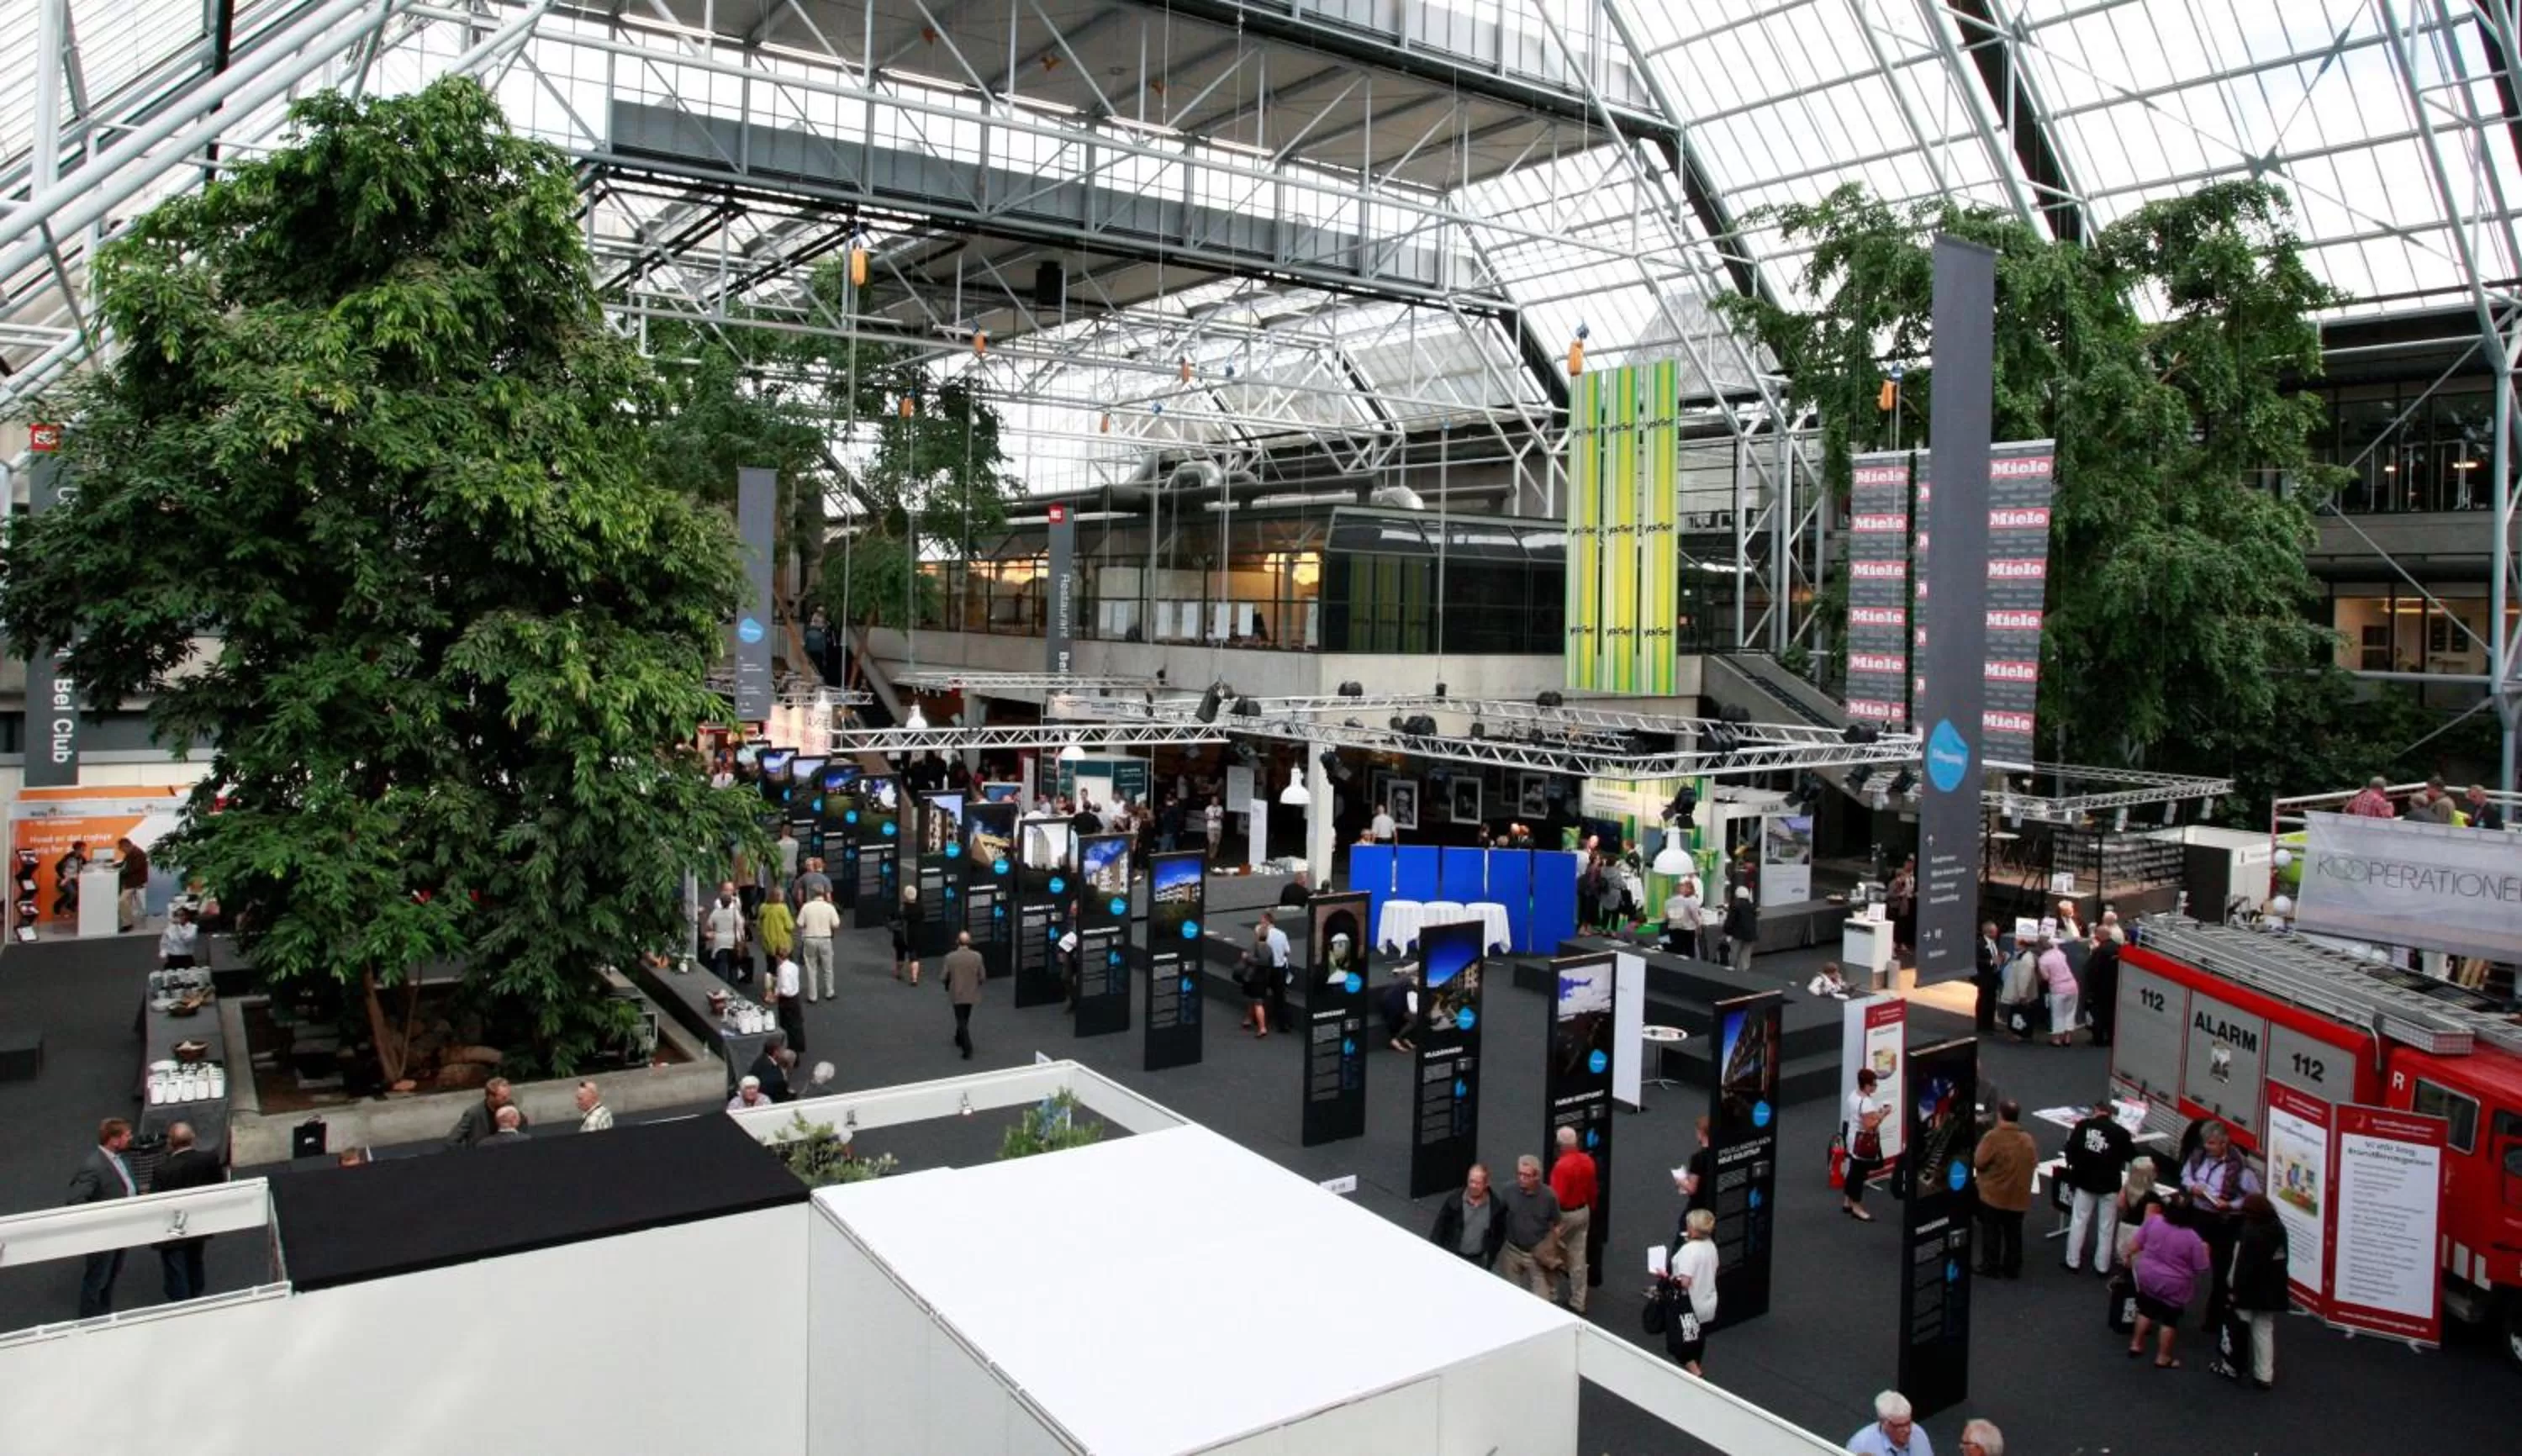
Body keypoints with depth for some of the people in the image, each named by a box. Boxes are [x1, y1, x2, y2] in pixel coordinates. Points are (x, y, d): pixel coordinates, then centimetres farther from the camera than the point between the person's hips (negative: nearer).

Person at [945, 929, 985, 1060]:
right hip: (971, 994, 2)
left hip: (957, 994, -2)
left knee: (961, 1020, 6)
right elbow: (982, 977, -9)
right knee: (965, 1019, 25)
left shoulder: (950, 957, -16)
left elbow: (945, 977, -10)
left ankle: (967, 1048, -4)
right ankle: (959, 1039, 44)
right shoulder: (977, 956, -14)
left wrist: (948, 987, 12)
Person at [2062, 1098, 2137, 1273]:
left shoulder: (2082, 1125, -5)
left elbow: (2070, 1150, -5)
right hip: (2109, 1185, -1)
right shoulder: (2120, 1132, -8)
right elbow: (2132, 1158, 3)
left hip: (2084, 1181, 1)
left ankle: (2073, 1262, 17)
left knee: (2078, 1222, 12)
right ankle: (2102, 1267, 15)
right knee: (2106, 1227, 10)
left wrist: (2075, 1164, 12)